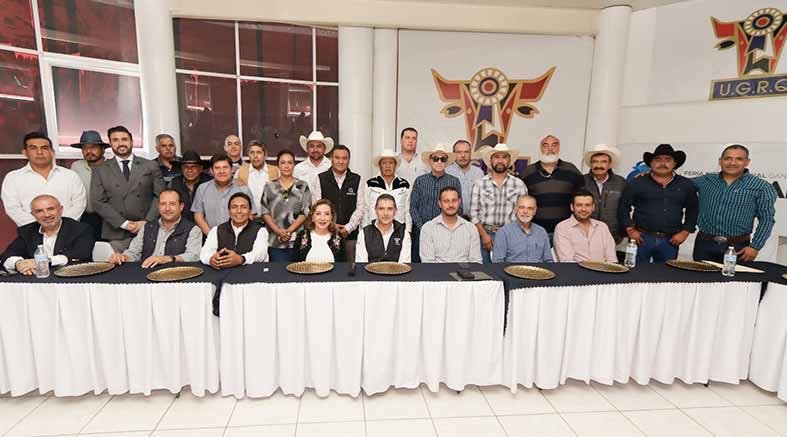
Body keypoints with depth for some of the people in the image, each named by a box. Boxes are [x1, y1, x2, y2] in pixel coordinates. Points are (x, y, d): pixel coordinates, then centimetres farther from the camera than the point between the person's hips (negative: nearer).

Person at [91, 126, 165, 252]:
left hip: (147, 231, 0)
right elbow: (97, 202, 1)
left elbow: (160, 196, 4)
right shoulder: (100, 171, 9)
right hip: (116, 234, 0)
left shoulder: (151, 166, 8)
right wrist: (124, 223, -9)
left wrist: (147, 221, -8)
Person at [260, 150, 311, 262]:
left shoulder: (302, 186, 7)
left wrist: (289, 230, -11)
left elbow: (305, 212, 0)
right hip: (275, 242, 1)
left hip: (298, 240, -1)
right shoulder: (269, 187, 9)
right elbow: (265, 212, 4)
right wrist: (278, 230, -11)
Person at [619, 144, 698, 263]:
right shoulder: (638, 183, 0)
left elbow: (693, 210, 14)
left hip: (670, 241, 2)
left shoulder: (686, 185, 8)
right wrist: (630, 229, -3)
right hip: (642, 238, -2)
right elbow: (623, 207, 2)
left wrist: (685, 232, 5)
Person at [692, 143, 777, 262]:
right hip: (704, 244, 2)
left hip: (738, 247, -2)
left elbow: (766, 219, -1)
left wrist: (755, 247, -7)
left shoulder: (761, 187, -1)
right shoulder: (705, 181, 5)